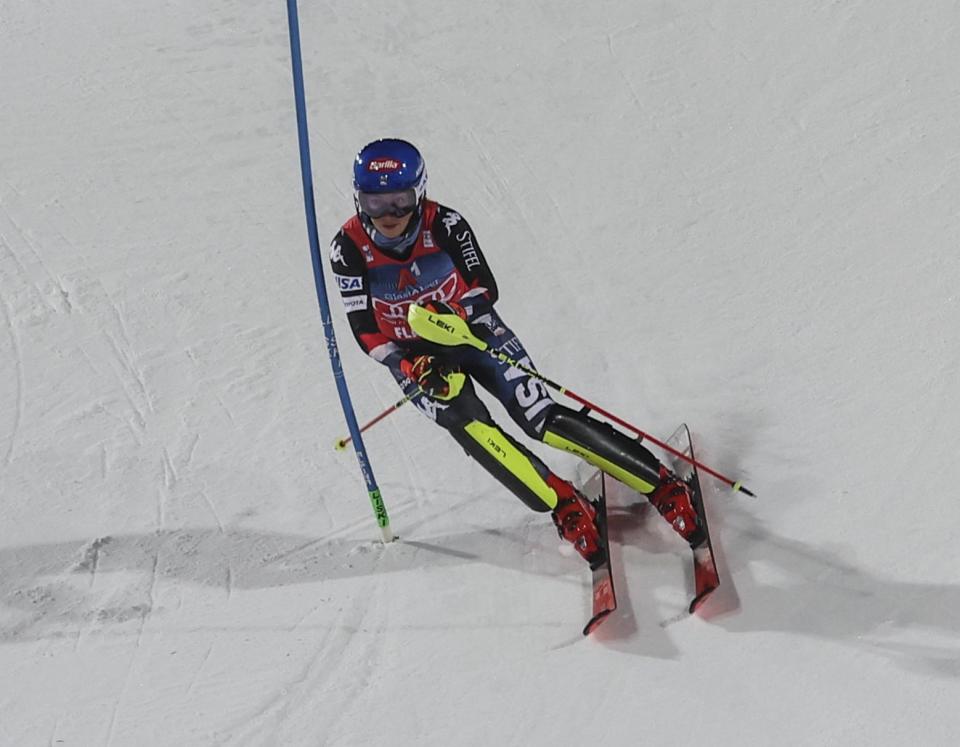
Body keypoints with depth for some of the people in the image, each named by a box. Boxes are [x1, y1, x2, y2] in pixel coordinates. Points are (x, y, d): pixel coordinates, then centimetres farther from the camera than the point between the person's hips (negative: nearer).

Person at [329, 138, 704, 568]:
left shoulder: (443, 225, -19)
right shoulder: (349, 249, -17)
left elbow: (484, 287, -12)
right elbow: (365, 330, -14)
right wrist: (410, 365, -29)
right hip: (413, 356, 1)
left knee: (543, 420, -13)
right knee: (467, 424, -28)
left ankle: (662, 485, -6)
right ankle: (565, 506, -19)